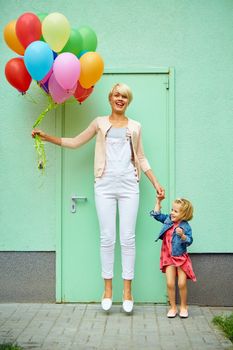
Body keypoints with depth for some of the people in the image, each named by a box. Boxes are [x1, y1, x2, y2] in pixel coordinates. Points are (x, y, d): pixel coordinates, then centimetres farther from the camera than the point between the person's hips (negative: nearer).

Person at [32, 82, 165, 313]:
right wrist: (46, 137, 7)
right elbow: (75, 142, 14)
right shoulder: (100, 123, 13)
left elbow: (141, 158, 19)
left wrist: (156, 184, 14)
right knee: (107, 238, -1)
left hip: (129, 186, 1)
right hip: (105, 186, 0)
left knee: (127, 238, -2)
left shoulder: (135, 127, 16)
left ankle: (127, 290, 7)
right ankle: (107, 288, 10)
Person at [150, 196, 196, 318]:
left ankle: (183, 307, 18)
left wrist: (182, 235, -34)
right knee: (170, 284, -3)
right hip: (168, 258, 3)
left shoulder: (185, 226, -11)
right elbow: (156, 215, 13)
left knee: (182, 284, -3)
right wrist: (158, 201, 10)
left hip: (181, 258, -3)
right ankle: (173, 307, 11)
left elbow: (189, 241, -17)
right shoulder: (168, 219, 2)